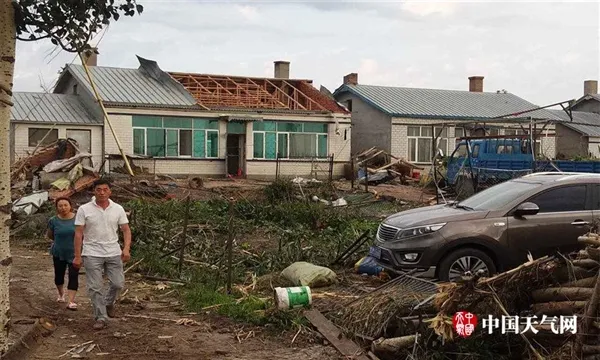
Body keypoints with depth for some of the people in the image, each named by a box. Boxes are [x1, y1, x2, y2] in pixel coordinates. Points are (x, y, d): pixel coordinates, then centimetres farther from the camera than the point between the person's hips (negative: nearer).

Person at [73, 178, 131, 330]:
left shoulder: (118, 209, 2)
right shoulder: (84, 209, -4)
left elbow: (126, 230, 3)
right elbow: (78, 234, -4)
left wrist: (126, 248, -12)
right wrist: (77, 256, -7)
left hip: (114, 253, 2)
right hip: (92, 254, -2)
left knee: (118, 283, 3)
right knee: (95, 287, -1)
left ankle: (109, 302, 34)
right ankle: (101, 318, 10)